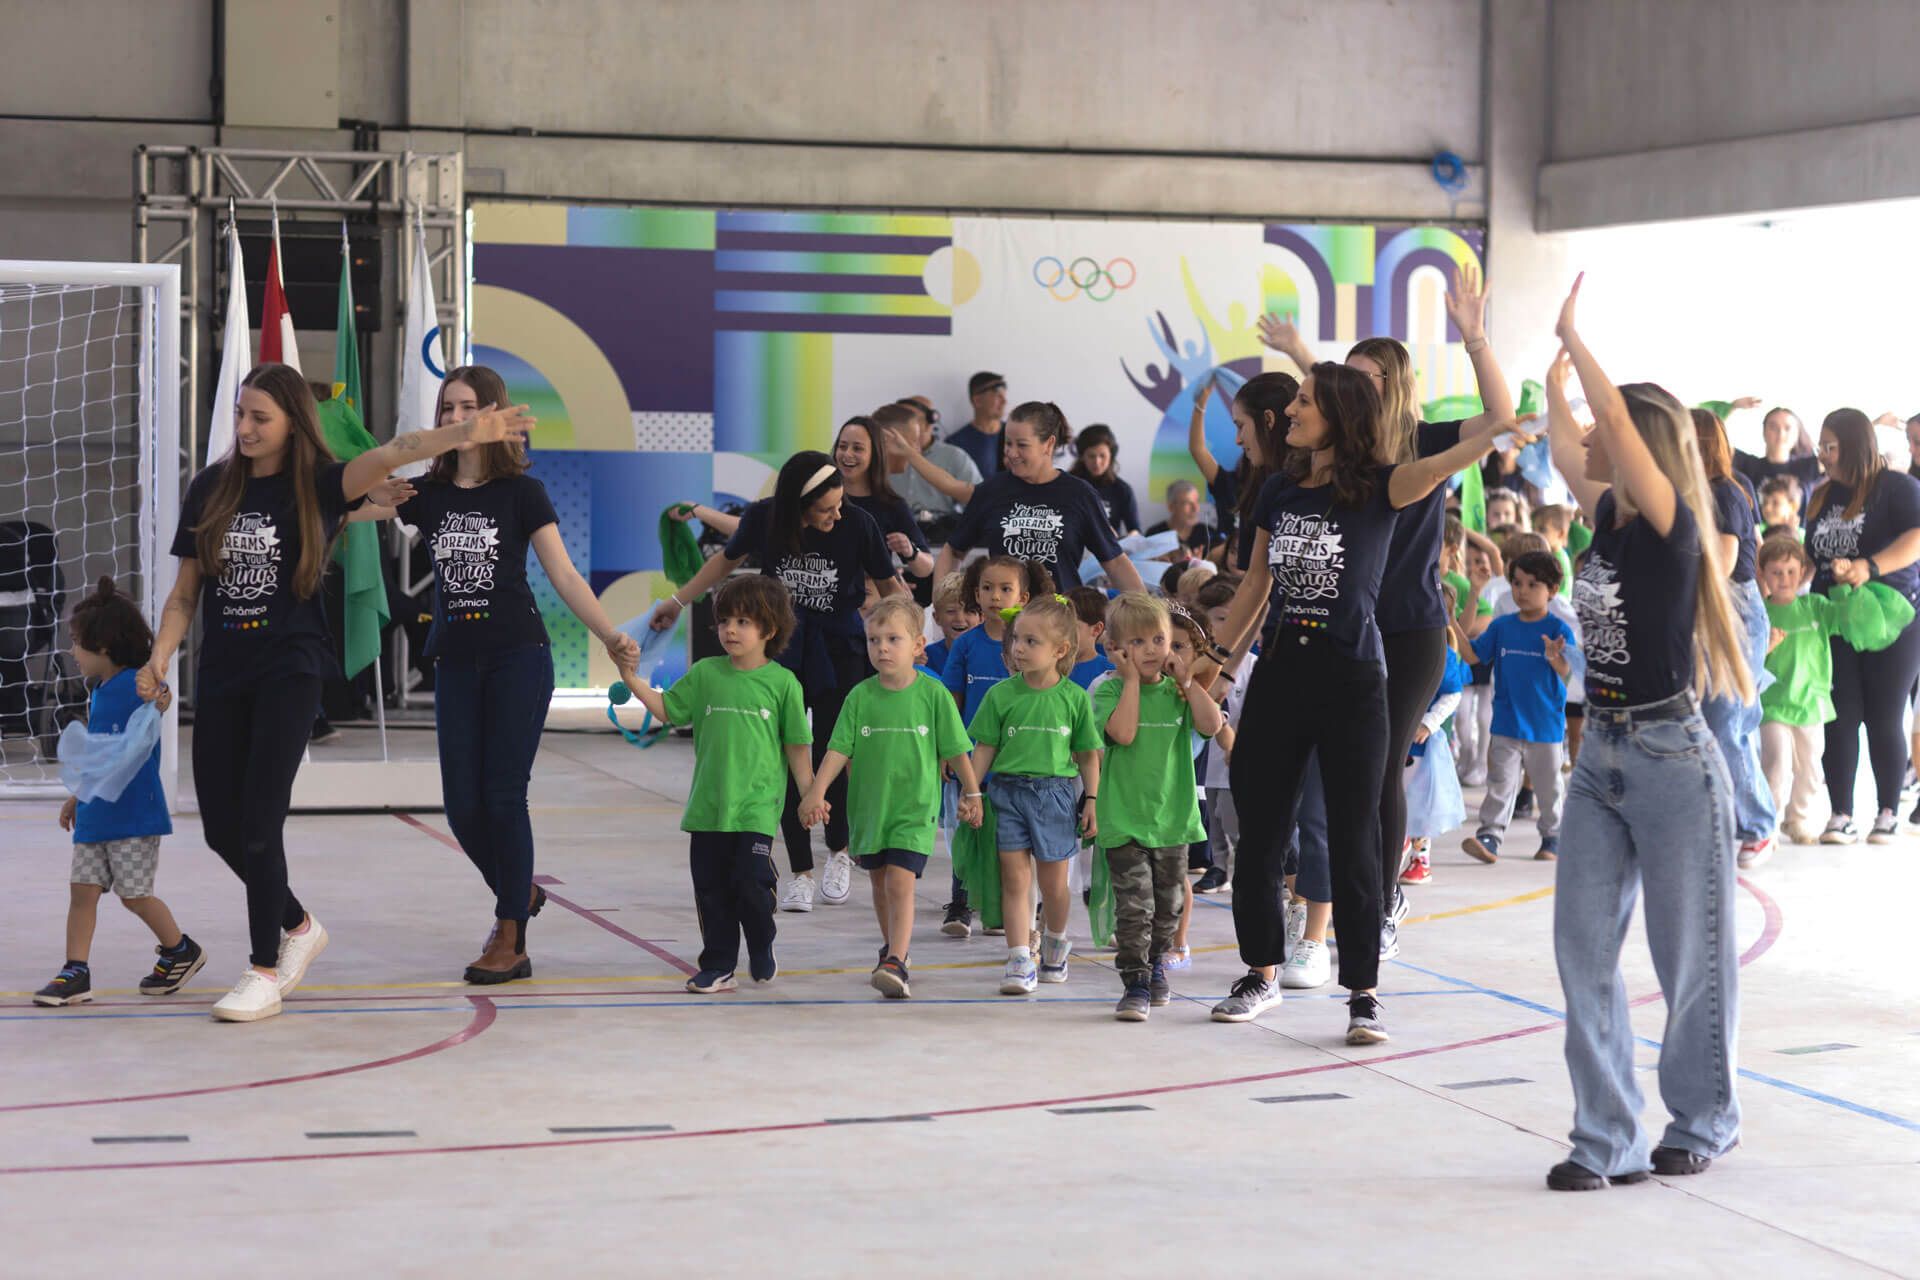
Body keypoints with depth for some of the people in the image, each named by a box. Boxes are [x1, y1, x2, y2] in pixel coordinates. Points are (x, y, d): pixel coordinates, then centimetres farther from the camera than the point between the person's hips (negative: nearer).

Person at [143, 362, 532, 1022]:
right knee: (221, 827, 7)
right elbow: (186, 591, 11)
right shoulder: (211, 488, 6)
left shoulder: (318, 484, -5)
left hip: (290, 670, -4)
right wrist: (161, 657, -4)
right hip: (221, 671, 4)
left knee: (259, 821, -9)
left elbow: (393, 454, -23)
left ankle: (265, 971, 5)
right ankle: (297, 926, 32)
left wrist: (465, 434, -39)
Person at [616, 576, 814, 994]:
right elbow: (667, 709, 10)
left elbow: (797, 745, 4)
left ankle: (762, 951, 18)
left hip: (758, 806, -3)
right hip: (708, 804, 3)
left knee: (751, 884, -8)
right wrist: (632, 678, -2)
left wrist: (810, 795, 4)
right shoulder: (705, 674, 7)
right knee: (711, 887, 6)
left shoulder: (782, 682, -1)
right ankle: (718, 965, 17)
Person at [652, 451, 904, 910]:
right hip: (781, 651, 1)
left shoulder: (857, 524, -17)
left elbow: (888, 584, -2)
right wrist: (679, 600, 14)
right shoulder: (764, 519, -13)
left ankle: (839, 852, 24)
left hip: (837, 652, -1)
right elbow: (728, 559, 9)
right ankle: (799, 871, 10)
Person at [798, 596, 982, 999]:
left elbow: (956, 750, 1)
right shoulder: (860, 697, -1)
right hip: (868, 806, 4)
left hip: (914, 808, -4)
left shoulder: (933, 694, -6)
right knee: (879, 883, 17)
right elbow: (839, 749, -3)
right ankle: (893, 947, 37)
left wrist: (971, 793, 7)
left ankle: (895, 965, -22)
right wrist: (817, 792, -13)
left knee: (900, 883, -15)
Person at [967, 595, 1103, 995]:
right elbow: (984, 749, 4)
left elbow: (1088, 755, 6)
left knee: (1054, 884, 9)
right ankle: (1019, 961, -1)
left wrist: (1091, 801, 3)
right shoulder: (1001, 695, -1)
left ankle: (1056, 942, 35)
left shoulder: (1075, 698, -1)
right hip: (1008, 792, 0)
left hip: (1055, 793, 0)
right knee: (1015, 879, -3)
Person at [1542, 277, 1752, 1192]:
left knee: (1690, 955, 6)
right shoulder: (1610, 521, 5)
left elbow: (1619, 419, -24)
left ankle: (1705, 1121, 23)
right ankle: (1609, 1141, 6)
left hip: (1671, 762, -7)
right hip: (1601, 756, 7)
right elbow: (1564, 452, 23)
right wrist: (1554, 381, 23)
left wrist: (1572, 335, -17)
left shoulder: (1671, 527, -14)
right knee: (1583, 947, 2)